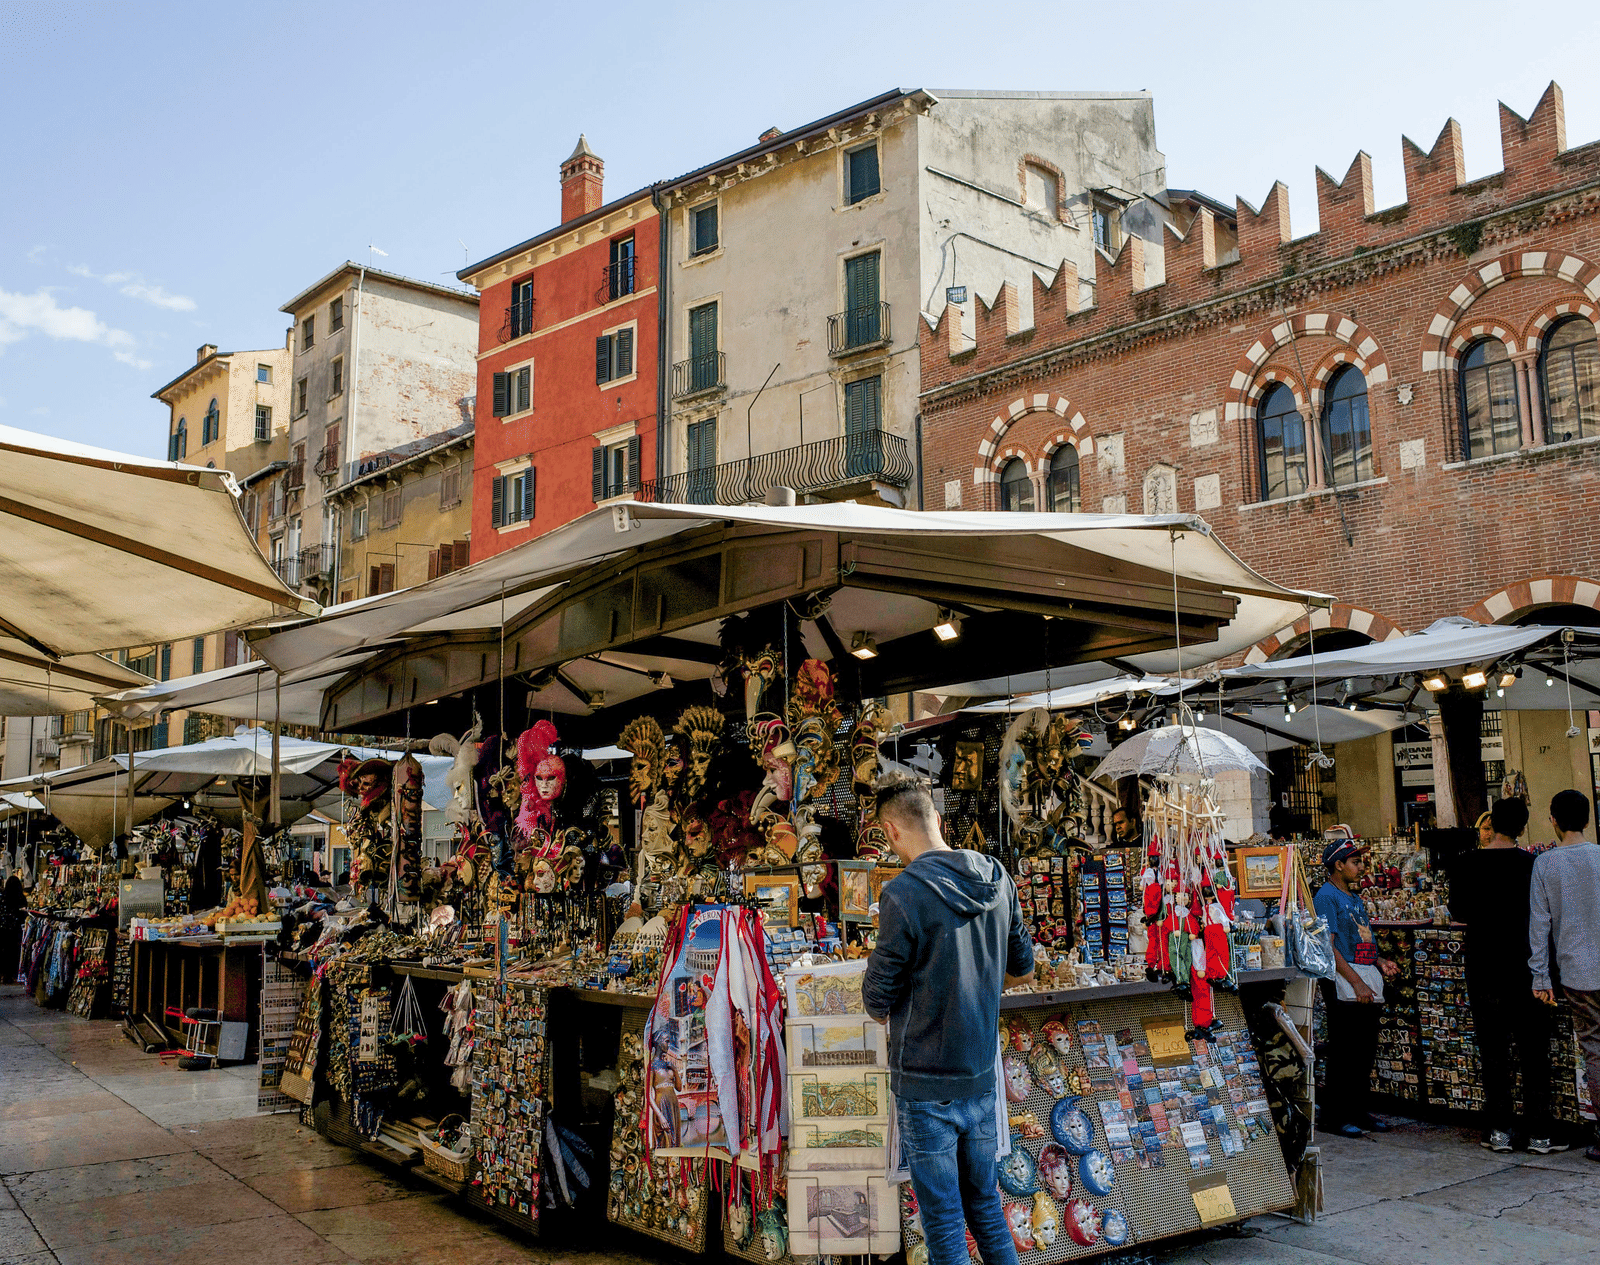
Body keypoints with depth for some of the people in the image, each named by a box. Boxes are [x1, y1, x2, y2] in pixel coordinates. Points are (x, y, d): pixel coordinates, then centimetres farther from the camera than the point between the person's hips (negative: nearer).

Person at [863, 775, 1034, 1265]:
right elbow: (1021, 967, 13)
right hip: (981, 1074, 6)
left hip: (926, 1082, -6)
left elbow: (878, 1000, -12)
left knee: (943, 1220, 6)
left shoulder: (903, 894, -19)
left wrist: (885, 1010, 10)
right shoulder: (997, 879, 0)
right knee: (985, 1202, 20)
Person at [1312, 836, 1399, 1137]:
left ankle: (1358, 1111, 21)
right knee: (1344, 1053, -5)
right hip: (1343, 985, -9)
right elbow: (1328, 946, -16)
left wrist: (1380, 962, 8)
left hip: (1368, 985, 9)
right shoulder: (1326, 897, -9)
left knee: (1366, 1052, 12)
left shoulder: (1355, 897, 20)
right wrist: (1357, 983, -19)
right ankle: (1335, 1117, 2)